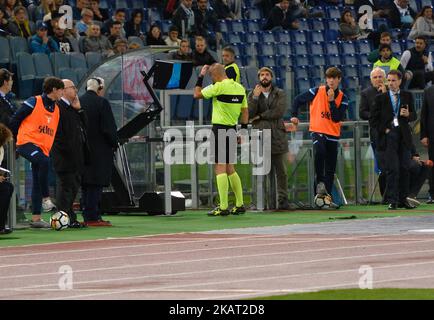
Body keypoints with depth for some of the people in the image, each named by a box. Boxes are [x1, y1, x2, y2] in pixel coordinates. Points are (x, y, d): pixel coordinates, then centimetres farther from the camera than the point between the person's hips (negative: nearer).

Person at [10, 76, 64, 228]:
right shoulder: (34, 102, -6)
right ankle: (46, 199, -27)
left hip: (43, 148, 7)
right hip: (27, 143, -7)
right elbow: (15, 120, -4)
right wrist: (15, 138, 1)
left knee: (37, 184, 6)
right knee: (44, 162, -35)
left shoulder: (56, 109, 16)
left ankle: (36, 218, 9)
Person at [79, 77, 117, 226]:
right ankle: (93, 217, -8)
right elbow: (109, 128, -13)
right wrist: (114, 144, 1)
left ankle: (88, 216, 12)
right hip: (99, 151, -6)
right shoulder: (102, 103, -10)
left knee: (85, 185, 11)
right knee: (96, 185, -5)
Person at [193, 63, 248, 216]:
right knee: (230, 168, 15)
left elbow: (197, 94, -3)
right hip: (233, 130, 7)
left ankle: (223, 207, -12)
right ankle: (239, 204, 16)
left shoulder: (219, 87, -13)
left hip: (220, 128, -7)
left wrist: (200, 77, 7)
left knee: (220, 168, -7)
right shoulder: (240, 88, 9)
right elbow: (245, 111, 13)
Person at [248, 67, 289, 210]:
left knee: (281, 172, 0)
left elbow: (280, 111, -6)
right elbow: (249, 114, 1)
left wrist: (260, 116, -3)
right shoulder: (252, 95, 13)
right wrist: (255, 97, -10)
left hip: (278, 138, 0)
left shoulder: (280, 94, 10)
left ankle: (283, 200, 3)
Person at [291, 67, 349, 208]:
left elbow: (337, 118, -11)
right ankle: (320, 183, -21)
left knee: (330, 169, 5)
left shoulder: (342, 98, 2)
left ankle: (327, 196, 13)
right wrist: (294, 116, 7)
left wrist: (331, 101, -17)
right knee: (319, 152, -33)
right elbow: (298, 100, 10)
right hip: (317, 130, -3)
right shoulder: (317, 92, -2)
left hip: (333, 134, 3)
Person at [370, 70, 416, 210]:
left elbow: (414, 116, 12)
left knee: (404, 168, 3)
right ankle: (392, 200, -7)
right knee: (392, 168, -8)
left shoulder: (407, 96, 11)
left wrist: (408, 114, -10)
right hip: (389, 134, -2)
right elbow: (374, 118, 6)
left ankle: (403, 199, 10)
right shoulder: (381, 98, 6)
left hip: (404, 135, 2)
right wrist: (384, 129, -5)